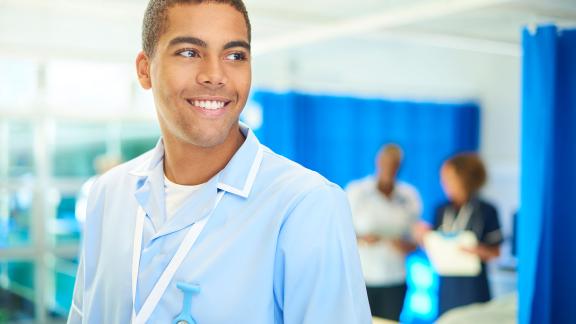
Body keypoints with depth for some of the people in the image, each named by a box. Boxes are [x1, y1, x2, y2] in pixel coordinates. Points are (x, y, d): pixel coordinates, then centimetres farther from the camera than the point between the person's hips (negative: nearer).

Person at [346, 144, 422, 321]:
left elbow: (414, 238, 14)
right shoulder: (355, 191, -1)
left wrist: (406, 245, -9)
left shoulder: (409, 195, 7)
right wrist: (361, 239, -18)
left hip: (394, 281, 2)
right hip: (361, 278, -2)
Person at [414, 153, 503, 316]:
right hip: (447, 285, 4)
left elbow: (496, 252, -2)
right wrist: (424, 237, -6)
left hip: (473, 288, -4)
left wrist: (479, 250, -21)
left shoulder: (486, 211, -6)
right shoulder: (442, 210, 7)